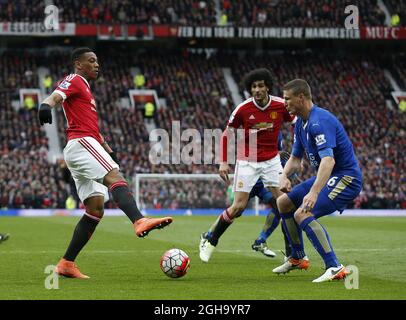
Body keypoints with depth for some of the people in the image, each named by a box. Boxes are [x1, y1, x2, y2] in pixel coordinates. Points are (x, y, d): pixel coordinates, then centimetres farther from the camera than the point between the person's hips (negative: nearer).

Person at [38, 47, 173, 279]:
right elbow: (56, 96, -19)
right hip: (81, 143, -10)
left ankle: (67, 263, 4)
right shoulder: (74, 81, 2)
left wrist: (109, 151, 30)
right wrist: (46, 106, -41)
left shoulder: (85, 90, 31)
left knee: (96, 209, 5)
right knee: (115, 177, -30)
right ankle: (140, 221, -55)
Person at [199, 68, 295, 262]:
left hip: (271, 160, 2)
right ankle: (209, 240, 15)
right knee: (238, 206, -6)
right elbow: (226, 135, -2)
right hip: (247, 161, -2)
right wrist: (223, 162, -9)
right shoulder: (243, 109, -14)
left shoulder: (281, 106, -10)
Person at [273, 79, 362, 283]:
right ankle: (298, 258, 28)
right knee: (283, 202, 16)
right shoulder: (301, 123, 9)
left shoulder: (320, 121, -24)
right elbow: (295, 158, 18)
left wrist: (314, 193, -46)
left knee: (302, 214, -25)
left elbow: (329, 160, -36)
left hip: (346, 177, -10)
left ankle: (335, 268, -25)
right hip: (327, 177, 10)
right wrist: (284, 176, -5)